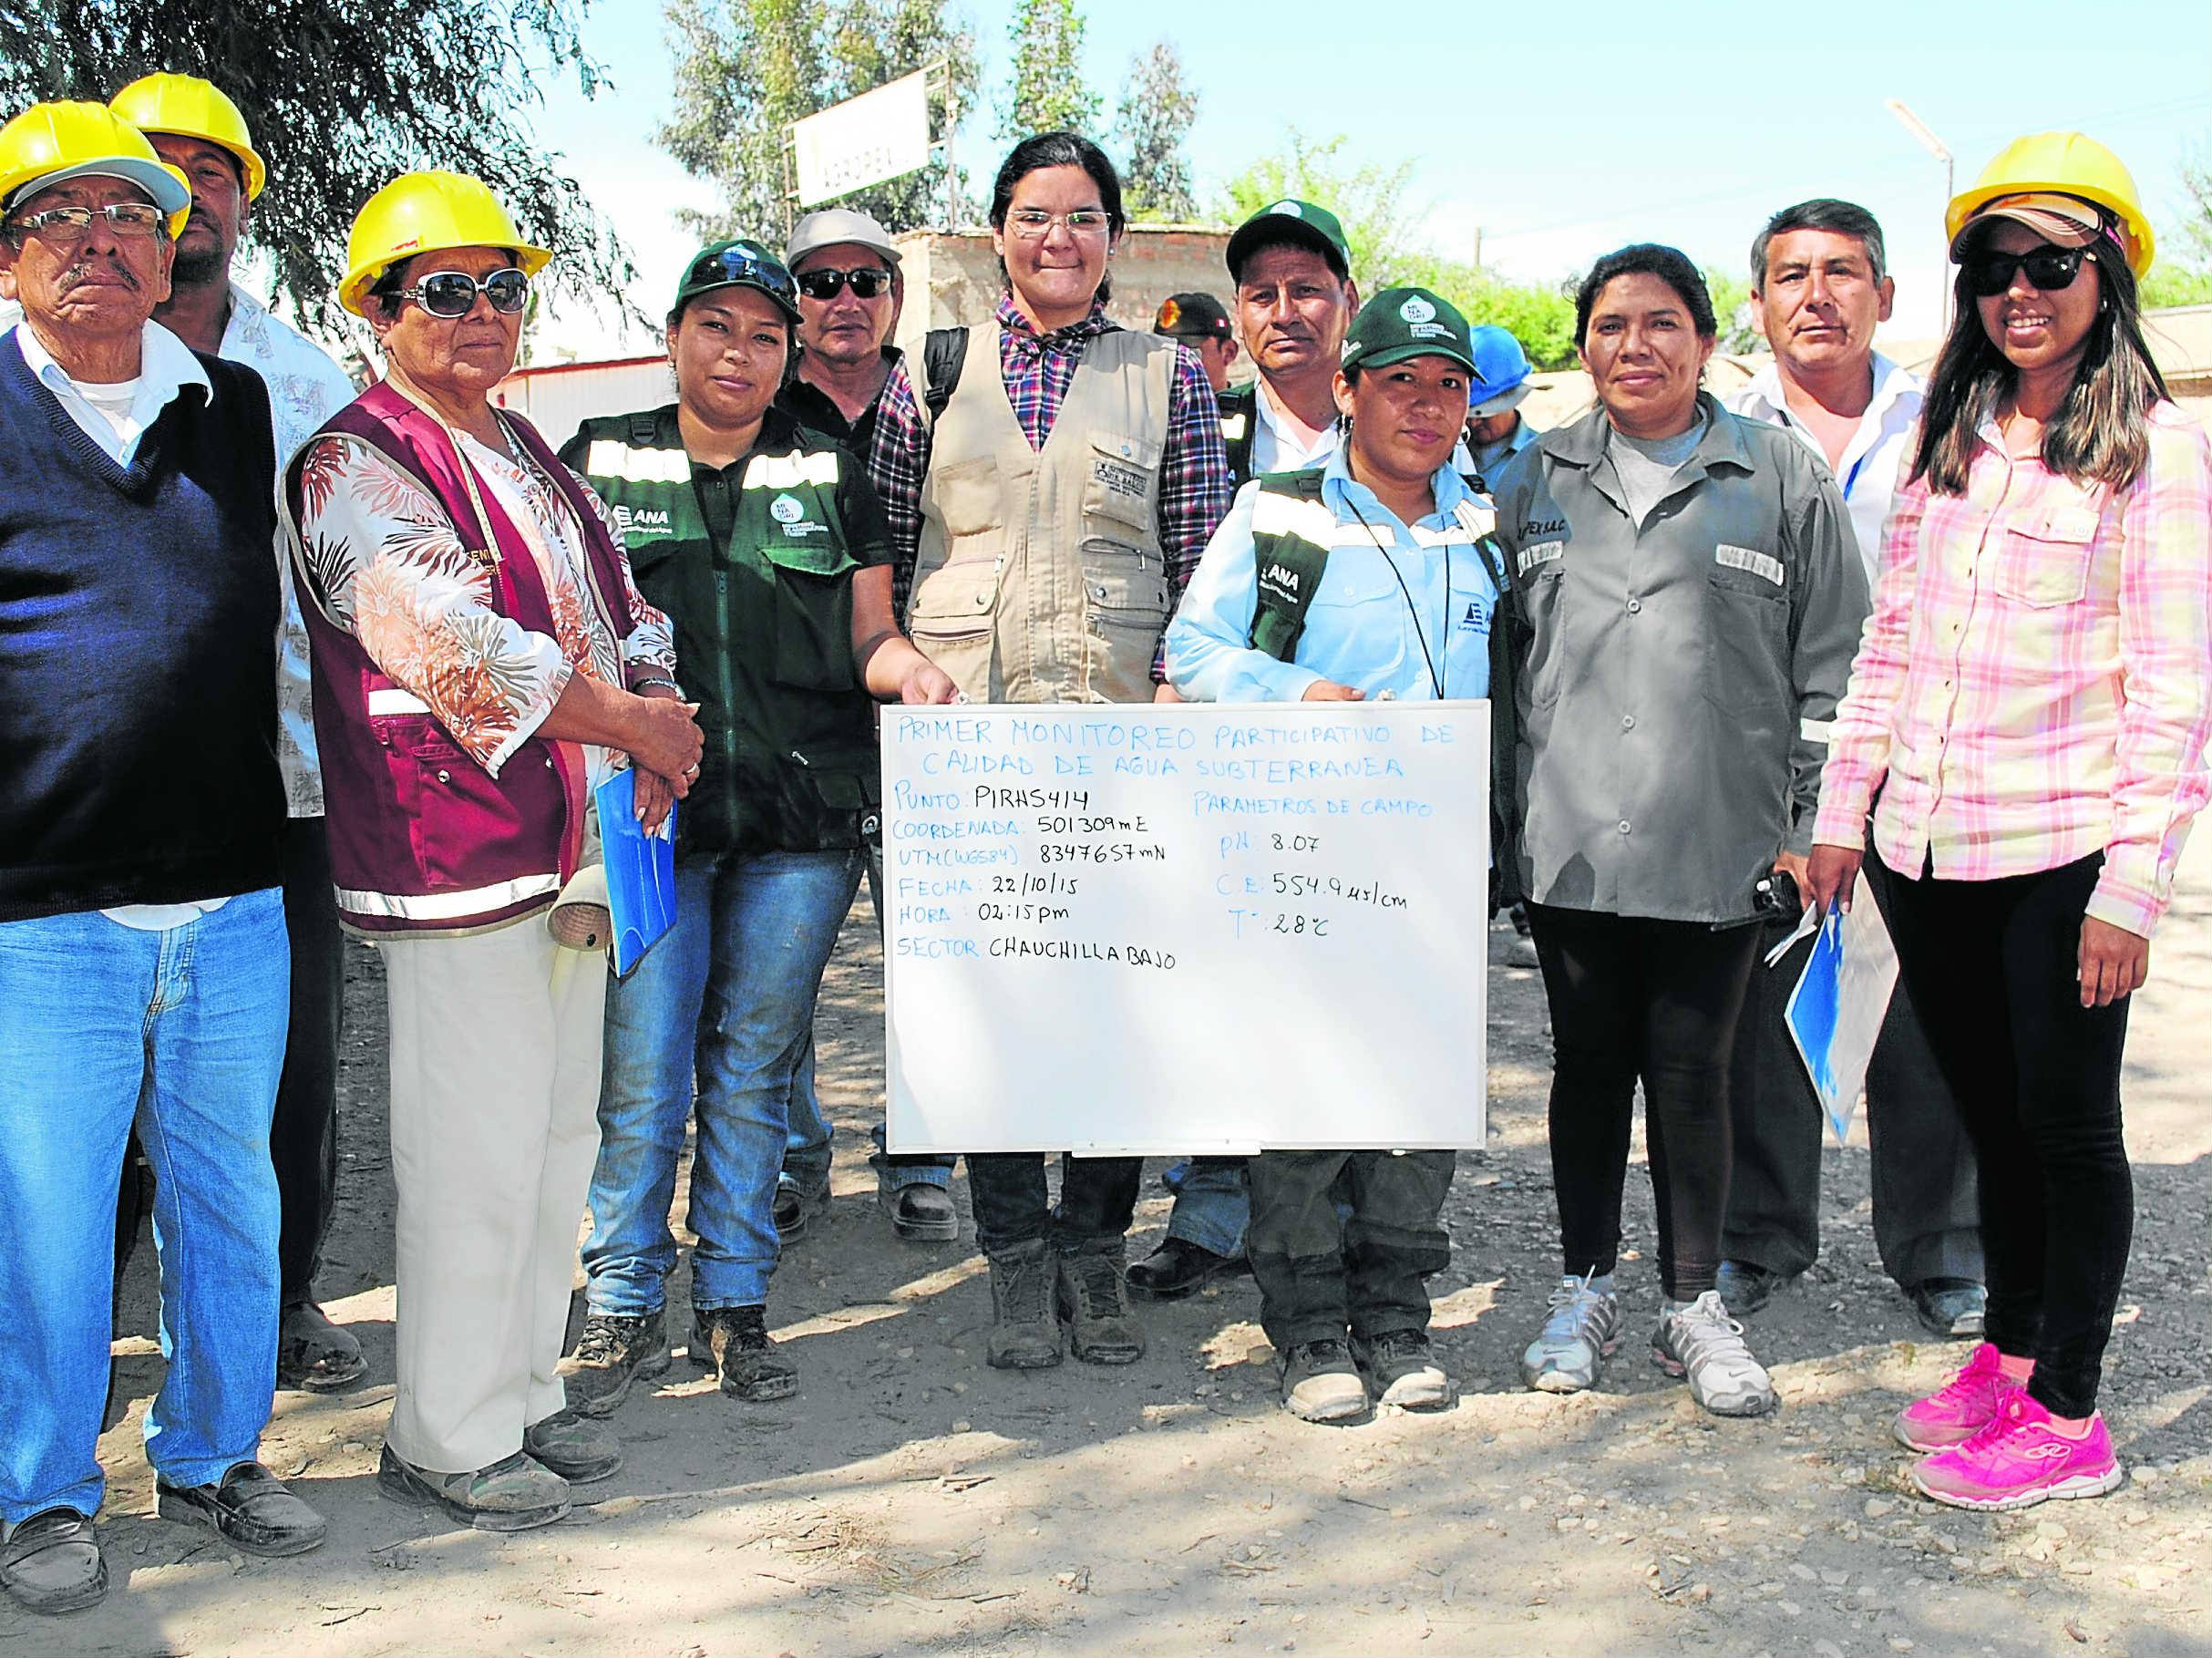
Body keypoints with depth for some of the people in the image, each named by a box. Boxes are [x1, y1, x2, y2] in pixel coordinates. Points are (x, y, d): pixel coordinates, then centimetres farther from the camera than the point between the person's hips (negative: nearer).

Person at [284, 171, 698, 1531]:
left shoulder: (533, 461, 18)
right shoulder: (355, 469, -9)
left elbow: (625, 608, 18)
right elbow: (465, 650, -21)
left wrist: (651, 725, -3)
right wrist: (637, 725, -14)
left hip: (576, 850, 9)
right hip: (458, 861, -9)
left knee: (559, 1137, 15)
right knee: (476, 1157, -4)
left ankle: (524, 1395, 29)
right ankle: (448, 1441, 10)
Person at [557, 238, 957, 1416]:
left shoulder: (829, 475, 13)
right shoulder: (598, 461, 10)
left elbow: (868, 634, 13)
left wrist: (908, 668, -9)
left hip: (803, 816, 2)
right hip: (645, 811, -1)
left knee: (754, 1064, 8)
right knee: (642, 1071, -4)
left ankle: (733, 1304, 18)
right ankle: (624, 1307, 11)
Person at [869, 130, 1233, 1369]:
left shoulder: (1169, 376, 8)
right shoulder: (935, 373, 10)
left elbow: (1202, 565, 6)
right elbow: (887, 546, 12)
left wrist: (1182, 707, -3)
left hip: (1119, 728, 0)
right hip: (967, 727, 1)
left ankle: (1095, 1249, 17)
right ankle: (1018, 1261, 14)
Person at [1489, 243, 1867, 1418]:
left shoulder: (1780, 477, 3)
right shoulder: (1535, 482, 10)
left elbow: (1832, 662, 4)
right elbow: (1496, 652, 15)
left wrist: (1810, 819, -1)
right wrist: (1496, 811, 9)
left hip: (1717, 843, -2)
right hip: (1567, 840, 2)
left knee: (1692, 1074, 5)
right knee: (1589, 1067, 10)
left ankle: (1692, 1304, 20)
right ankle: (1585, 1292, 24)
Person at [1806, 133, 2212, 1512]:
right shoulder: (1947, 439, 13)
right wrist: (1846, 809, 12)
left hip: (2060, 848, -5)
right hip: (1924, 844, 5)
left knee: (2067, 1122, 3)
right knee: (1990, 1111, 15)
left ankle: (2069, 1412, 14)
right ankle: (2008, 1355, 29)